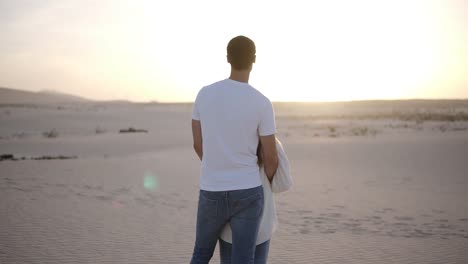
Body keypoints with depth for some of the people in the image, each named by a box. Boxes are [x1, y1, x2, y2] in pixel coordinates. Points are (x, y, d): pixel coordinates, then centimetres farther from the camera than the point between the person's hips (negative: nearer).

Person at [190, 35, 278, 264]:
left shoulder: (204, 94, -3)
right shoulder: (262, 103, -12)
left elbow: (198, 144, 7)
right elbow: (271, 158, -6)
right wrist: (268, 183, 19)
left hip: (211, 193, 3)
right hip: (247, 193, -2)